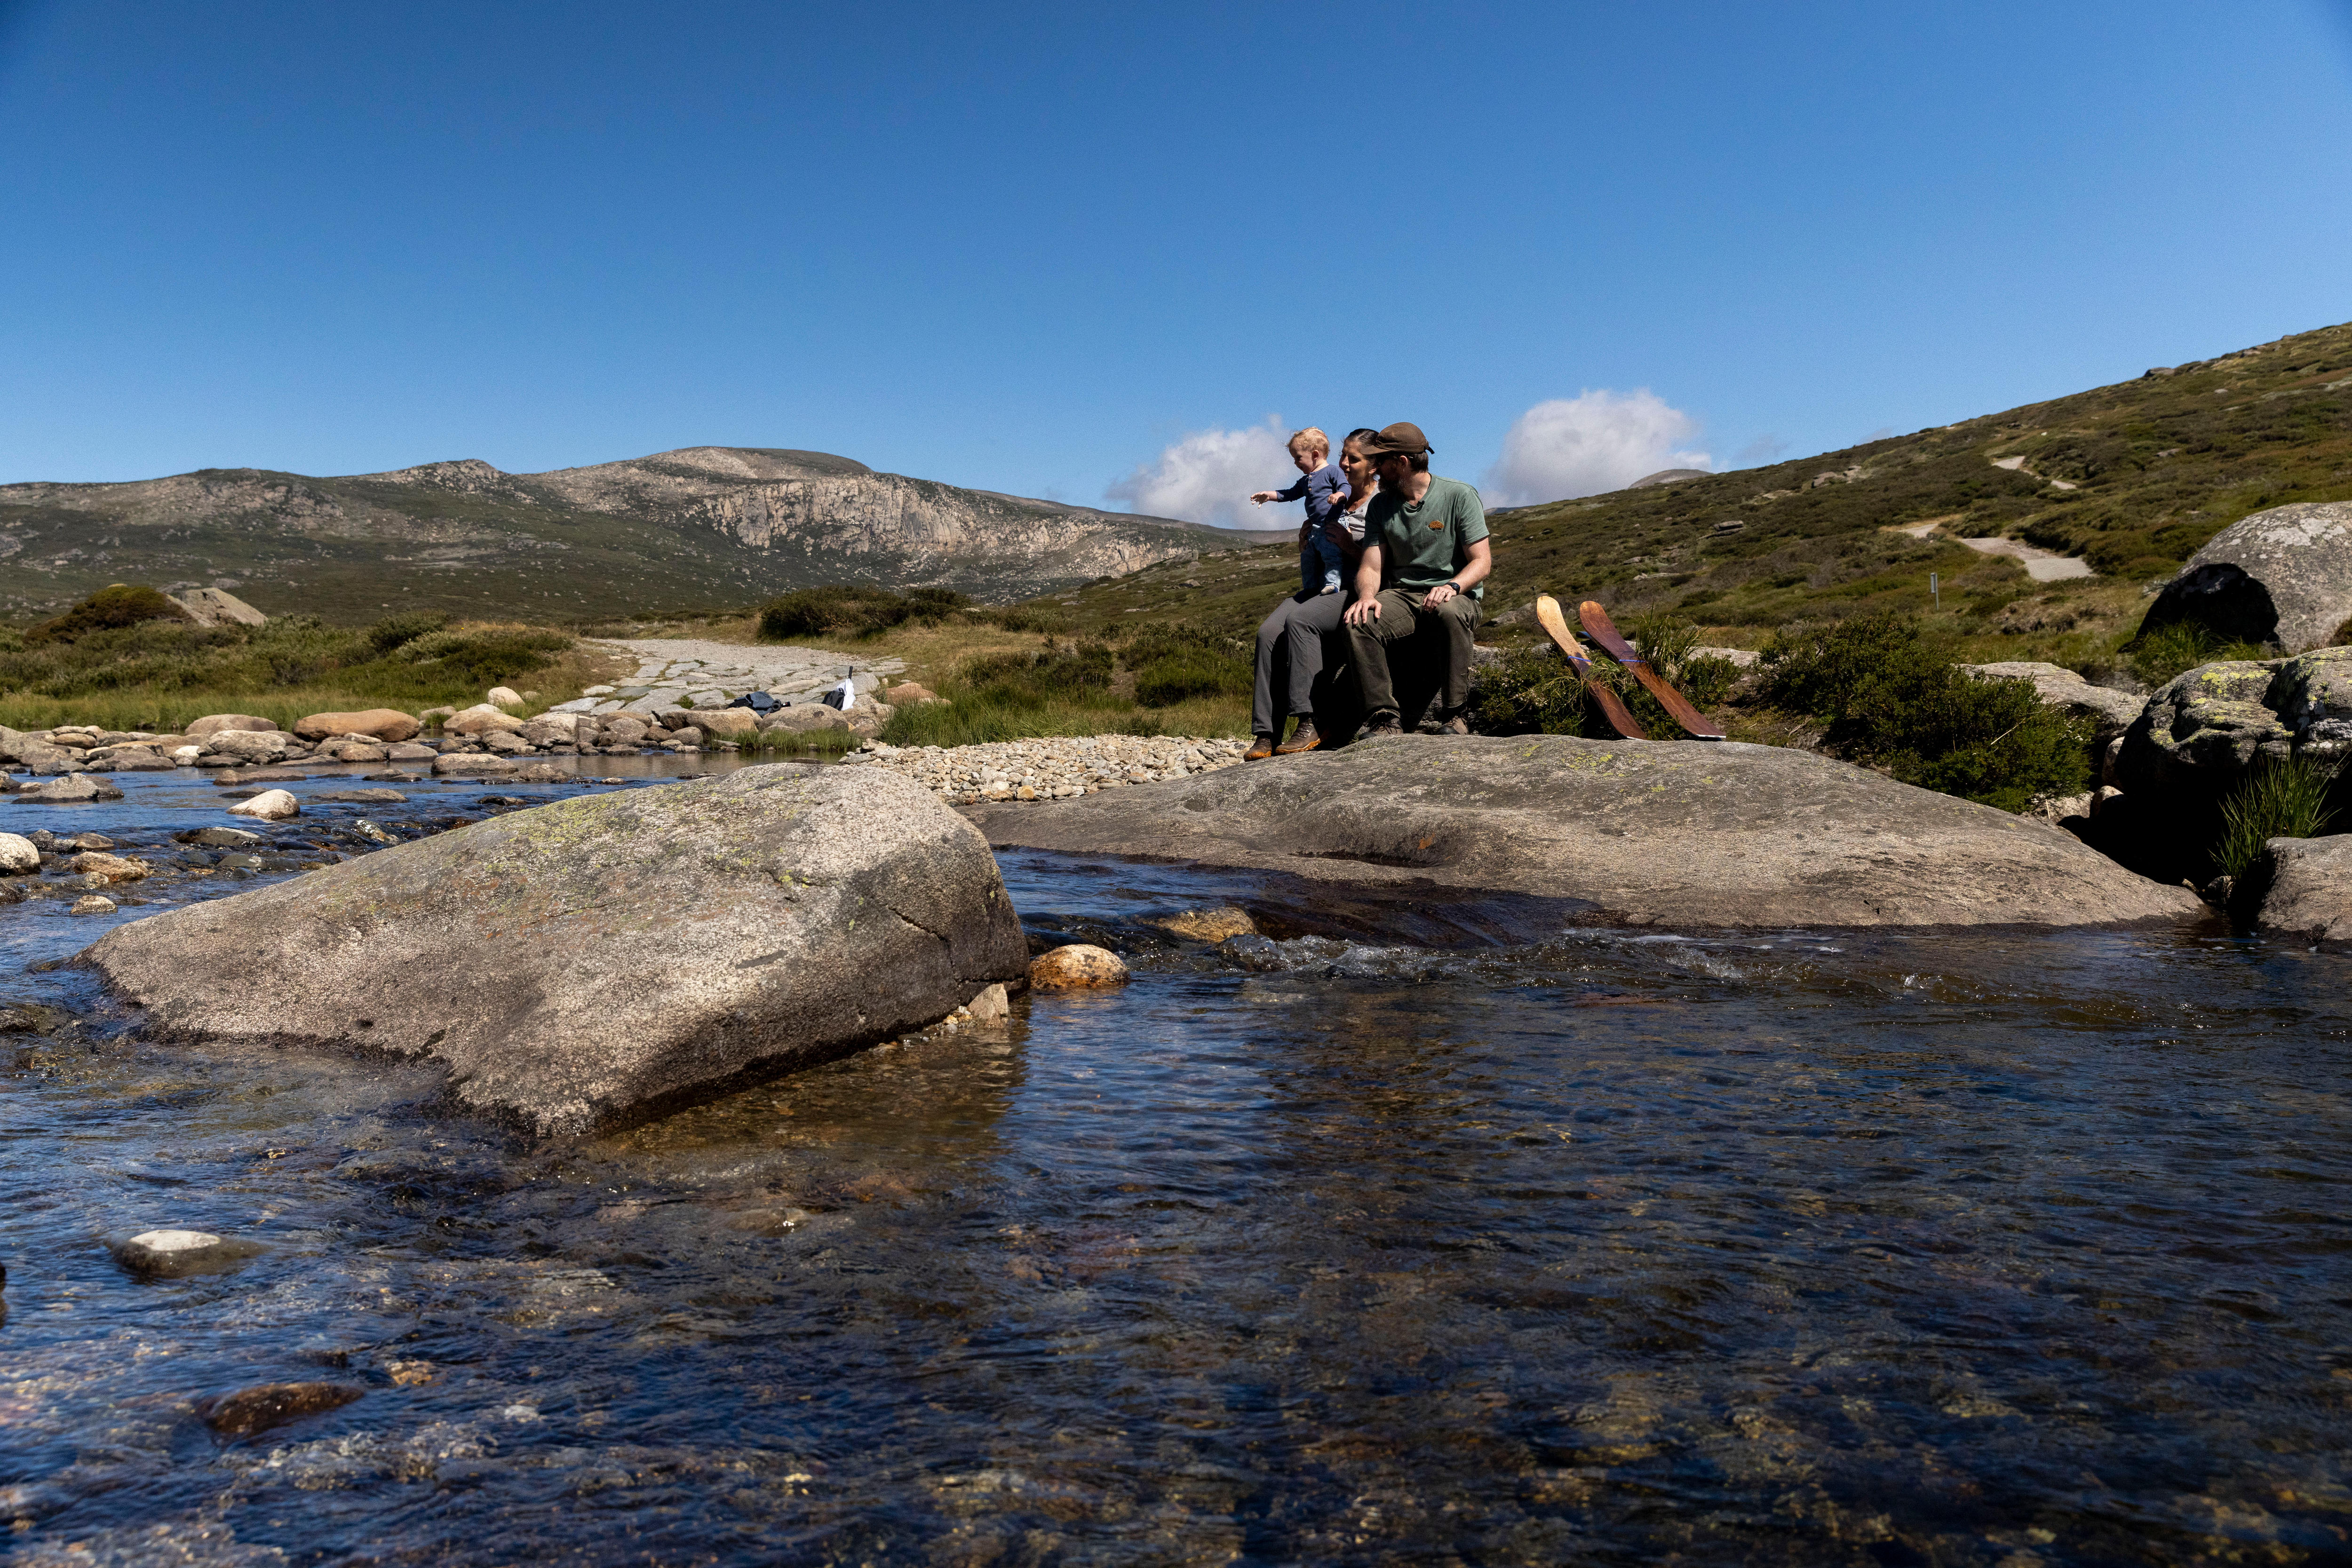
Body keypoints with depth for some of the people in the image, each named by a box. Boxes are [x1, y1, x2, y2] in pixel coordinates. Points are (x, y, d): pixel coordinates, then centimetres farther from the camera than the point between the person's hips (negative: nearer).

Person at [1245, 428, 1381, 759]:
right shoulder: (1338, 503, 21)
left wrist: (1349, 545, -13)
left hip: (1355, 593, -7)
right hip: (1319, 588, 7)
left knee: (1299, 620, -34)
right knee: (1268, 631, -22)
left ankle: (1311, 723, -33)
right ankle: (1266, 734, -28)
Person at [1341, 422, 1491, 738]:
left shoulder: (1459, 496, -3)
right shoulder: (1380, 505, 10)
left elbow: (1482, 561, -7)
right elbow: (1371, 567, 4)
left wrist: (1452, 587, -28)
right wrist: (1367, 595, -21)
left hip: (1456, 596, -3)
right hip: (1401, 595, 3)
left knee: (1450, 613, -40)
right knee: (1358, 624, -28)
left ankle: (1452, 715, -31)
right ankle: (1384, 719, -30)